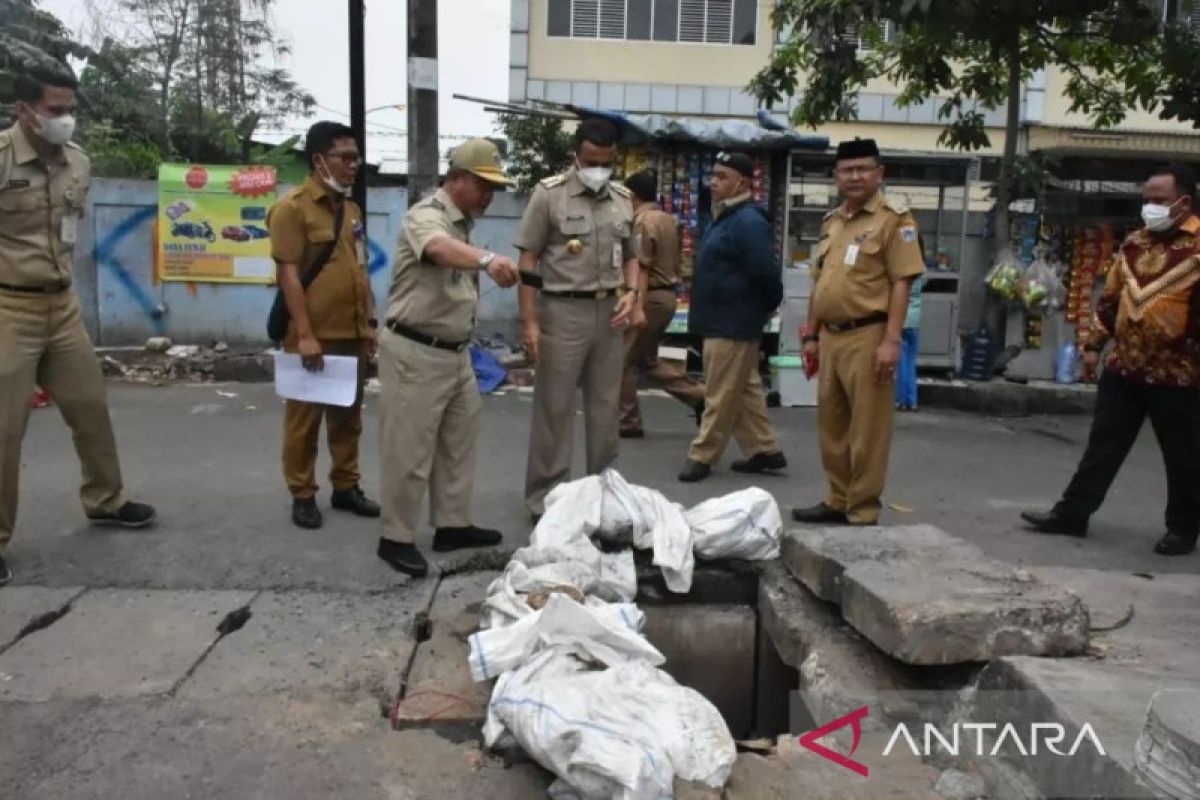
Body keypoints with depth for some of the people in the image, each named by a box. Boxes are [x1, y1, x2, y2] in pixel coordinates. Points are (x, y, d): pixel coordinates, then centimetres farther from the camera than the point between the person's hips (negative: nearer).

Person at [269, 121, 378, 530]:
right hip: (314, 337, -7)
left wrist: (369, 323, 13)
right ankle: (302, 495, 17)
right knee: (305, 419, 5)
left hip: (352, 334, 7)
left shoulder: (351, 208, 13)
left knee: (348, 416, 15)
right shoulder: (292, 207, -9)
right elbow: (288, 275, -14)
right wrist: (304, 335, -19)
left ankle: (346, 486, 28)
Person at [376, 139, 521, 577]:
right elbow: (440, 248, -42)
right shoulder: (427, 215, -16)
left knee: (458, 442, 16)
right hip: (415, 353, -10)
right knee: (410, 450, -1)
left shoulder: (464, 224, 13)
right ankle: (396, 538, 12)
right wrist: (488, 259, -61)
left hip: (455, 353, 10)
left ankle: (452, 525, 29)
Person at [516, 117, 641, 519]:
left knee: (606, 407, 12)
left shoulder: (623, 199, 10)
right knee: (554, 408, 1)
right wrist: (529, 321, -11)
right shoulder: (549, 193, -5)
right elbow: (528, 260, -6)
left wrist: (632, 294, 0)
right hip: (562, 310, -5)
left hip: (609, 312, 5)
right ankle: (544, 495, 12)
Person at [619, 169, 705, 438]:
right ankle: (699, 395, 11)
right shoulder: (667, 219, 14)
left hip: (651, 297, -9)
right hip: (667, 295, 9)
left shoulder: (642, 221, -13)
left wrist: (638, 307, -23)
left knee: (624, 361, 2)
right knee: (647, 361, 17)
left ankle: (628, 423, 8)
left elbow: (643, 269, -20)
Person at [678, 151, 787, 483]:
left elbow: (765, 272, -21)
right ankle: (764, 450, 23)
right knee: (744, 390, 15)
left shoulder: (747, 222, -18)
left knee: (721, 395, -1)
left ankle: (702, 455, 7)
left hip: (733, 324, -11)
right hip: (724, 320, 11)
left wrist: (768, 307, -6)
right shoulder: (725, 217, 14)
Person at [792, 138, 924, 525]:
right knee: (831, 425, 14)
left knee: (867, 431, -1)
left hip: (868, 337, -7)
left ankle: (862, 514, 8)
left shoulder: (894, 219, -5)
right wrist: (812, 335, 18)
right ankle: (838, 501, 27)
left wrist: (891, 340, -19)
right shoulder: (831, 221, 16)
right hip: (831, 337, 7)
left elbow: (901, 283, -12)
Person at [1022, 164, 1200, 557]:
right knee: (1102, 446, 11)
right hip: (1122, 368, 6)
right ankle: (1072, 513, 18)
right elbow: (1110, 297, 17)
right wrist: (1093, 344, 15)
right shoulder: (1135, 242, 10)